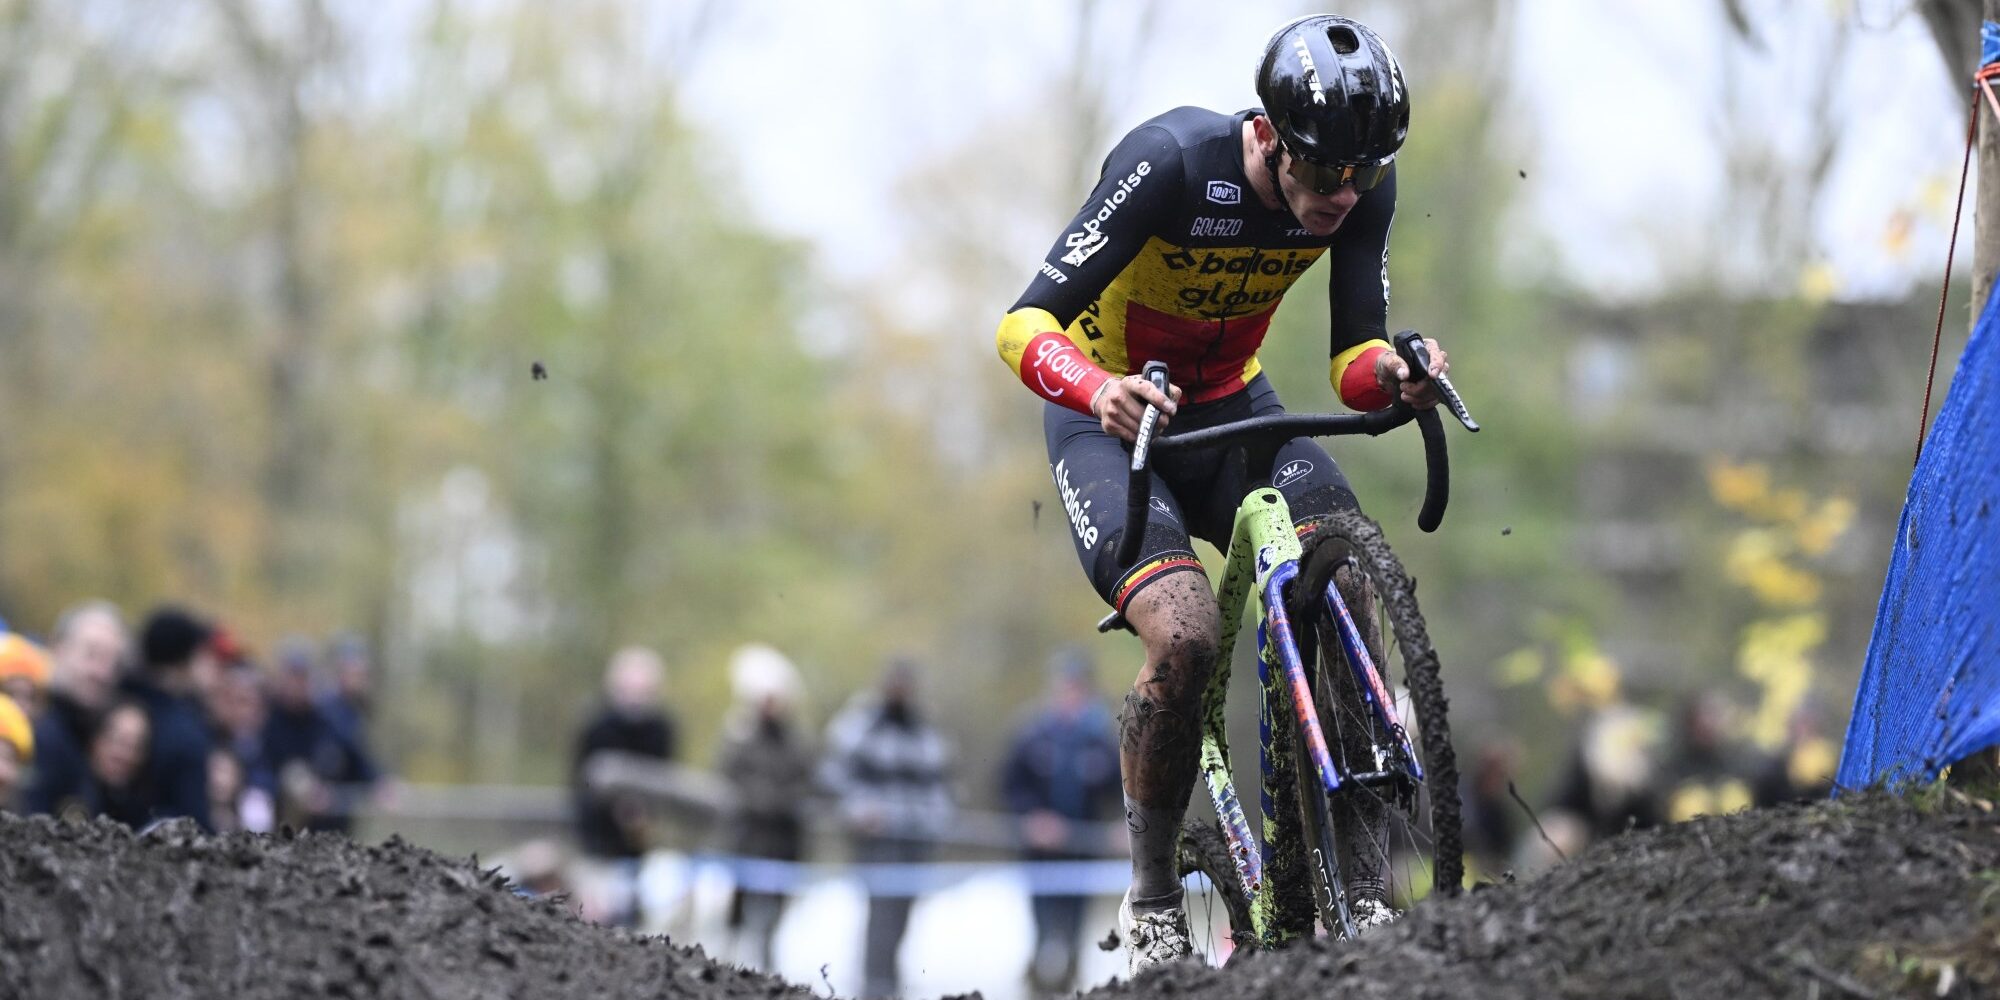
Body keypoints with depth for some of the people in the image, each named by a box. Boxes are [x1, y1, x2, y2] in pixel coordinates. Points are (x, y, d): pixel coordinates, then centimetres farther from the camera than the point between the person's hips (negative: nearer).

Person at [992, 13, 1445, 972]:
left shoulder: (1361, 187, -17)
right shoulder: (1173, 162, -31)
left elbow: (1353, 358, -12)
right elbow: (1024, 323, -31)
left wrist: (1392, 371, -36)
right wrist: (1099, 389, -52)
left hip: (1229, 405, 4)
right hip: (1107, 415, -4)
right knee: (1184, 636, -27)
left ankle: (1355, 882, -13)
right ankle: (1152, 899, -7)